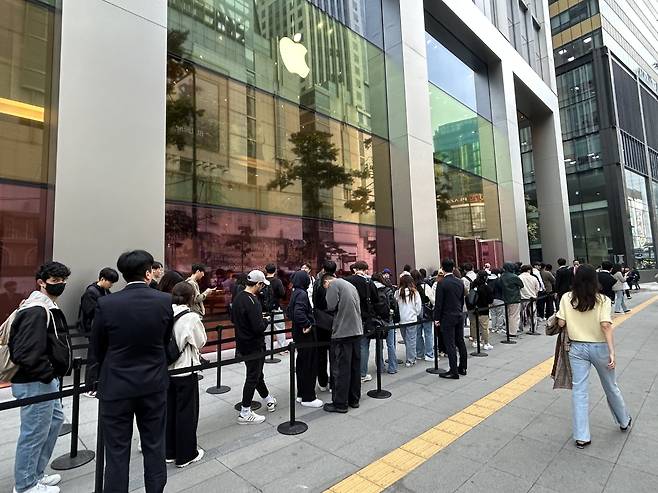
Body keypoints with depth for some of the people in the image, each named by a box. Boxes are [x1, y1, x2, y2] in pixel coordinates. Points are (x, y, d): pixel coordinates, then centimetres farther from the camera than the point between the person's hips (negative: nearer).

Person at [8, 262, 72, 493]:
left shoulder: (47, 307, 10)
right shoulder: (37, 311, -23)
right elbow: (26, 353, -29)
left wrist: (53, 374, 11)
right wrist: (49, 374, -19)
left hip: (44, 380, 11)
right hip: (36, 383, -11)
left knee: (55, 420, 23)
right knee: (34, 433, 4)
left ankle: (36, 473, 38)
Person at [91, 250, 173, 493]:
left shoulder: (106, 304, -14)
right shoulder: (165, 301, -11)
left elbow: (96, 349, -1)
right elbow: (166, 341, 1)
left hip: (116, 386, -1)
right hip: (154, 384, 1)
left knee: (117, 452, 13)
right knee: (154, 447, 17)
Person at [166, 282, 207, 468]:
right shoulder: (192, 318, -19)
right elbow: (201, 342, -8)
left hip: (166, 369, 5)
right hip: (185, 371, -5)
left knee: (169, 410, 18)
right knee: (186, 412, 9)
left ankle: (169, 451, 32)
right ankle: (186, 455, 21)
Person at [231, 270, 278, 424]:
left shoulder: (238, 297, 3)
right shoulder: (252, 301, -25)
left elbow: (233, 319, 14)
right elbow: (259, 328, -29)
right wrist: (266, 321, -8)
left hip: (242, 342, 9)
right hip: (254, 345, -9)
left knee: (257, 373, 21)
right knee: (253, 377, 4)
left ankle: (269, 399, 39)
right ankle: (245, 414, 15)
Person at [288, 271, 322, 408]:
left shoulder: (295, 293, 11)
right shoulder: (302, 294, -19)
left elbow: (290, 312, 20)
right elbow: (298, 313, -33)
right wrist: (307, 324, -21)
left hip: (298, 333, 10)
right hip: (306, 335, -10)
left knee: (302, 364, 18)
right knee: (310, 365, 1)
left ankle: (301, 394, 29)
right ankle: (308, 398, 11)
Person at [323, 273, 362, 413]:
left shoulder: (333, 284, -4)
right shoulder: (351, 285, 19)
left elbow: (331, 306, -13)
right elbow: (358, 306, 18)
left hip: (342, 332, -8)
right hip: (357, 331, 8)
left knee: (340, 369, 1)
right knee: (355, 367, 14)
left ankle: (340, 404, 8)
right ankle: (354, 399, 24)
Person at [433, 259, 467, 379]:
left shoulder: (442, 283, -15)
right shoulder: (460, 282, 4)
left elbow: (439, 303, -14)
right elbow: (462, 300, 12)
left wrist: (437, 318, -5)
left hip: (447, 318, -7)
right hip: (459, 316, 7)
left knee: (450, 344, -1)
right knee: (460, 342, 15)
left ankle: (454, 371, 3)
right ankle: (462, 368, 25)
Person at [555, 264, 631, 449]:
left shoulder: (567, 298, -7)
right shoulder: (602, 300, -9)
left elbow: (561, 323, -7)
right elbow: (606, 326, -18)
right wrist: (612, 352, -17)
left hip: (577, 348, 0)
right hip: (599, 347, 0)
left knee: (579, 391, 5)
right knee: (611, 387, 22)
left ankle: (581, 437, 9)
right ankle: (624, 421, 48)